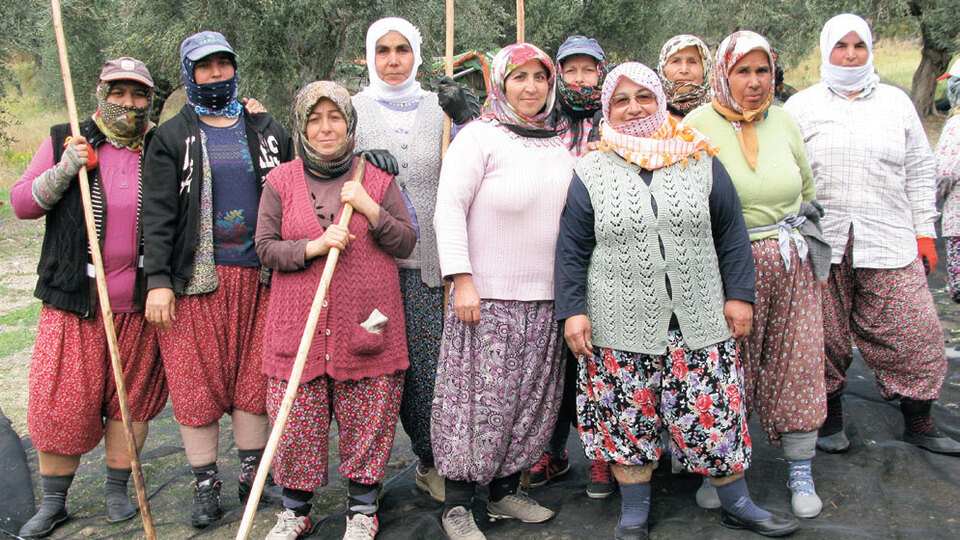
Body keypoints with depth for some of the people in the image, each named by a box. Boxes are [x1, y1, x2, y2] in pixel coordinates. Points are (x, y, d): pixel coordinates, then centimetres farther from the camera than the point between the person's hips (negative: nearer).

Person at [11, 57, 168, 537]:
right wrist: (64, 170, -13)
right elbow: (22, 203, 2)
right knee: (60, 402, 2)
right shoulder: (65, 141, 3)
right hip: (75, 299, 0)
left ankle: (117, 489, 26)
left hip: (138, 302, 1)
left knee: (131, 397, 9)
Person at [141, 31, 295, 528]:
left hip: (257, 276, 2)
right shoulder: (171, 138, 4)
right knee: (198, 382, 2)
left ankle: (253, 476, 23)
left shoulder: (267, 131, 13)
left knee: (254, 378, 8)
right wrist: (158, 280, -13)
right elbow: (157, 213, -3)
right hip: (196, 278, -2)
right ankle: (205, 485, 15)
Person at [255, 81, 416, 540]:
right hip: (298, 327, 0)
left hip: (365, 326, 0)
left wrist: (370, 209, -11)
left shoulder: (377, 179, 6)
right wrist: (314, 247, -15)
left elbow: (406, 243, 4)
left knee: (367, 421, 5)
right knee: (296, 425, 5)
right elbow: (265, 247, 1)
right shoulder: (281, 181, 6)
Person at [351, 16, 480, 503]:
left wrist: (466, 121, -6)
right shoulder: (353, 109, 7)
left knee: (428, 363, -1)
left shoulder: (439, 107, 12)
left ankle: (432, 463, 17)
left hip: (426, 259, 1)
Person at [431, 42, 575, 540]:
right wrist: (462, 279, -18)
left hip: (545, 298, 6)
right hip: (486, 296, -6)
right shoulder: (480, 136, -4)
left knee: (531, 400, 11)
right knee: (477, 400, -4)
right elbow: (449, 208, -10)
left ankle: (505, 490, 26)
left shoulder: (557, 146, 15)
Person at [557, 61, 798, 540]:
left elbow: (731, 234, 9)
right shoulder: (590, 173, 2)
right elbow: (572, 249, 2)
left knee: (715, 413, 7)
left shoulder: (701, 162, 6)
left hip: (700, 322, 1)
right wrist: (572, 311, -5)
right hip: (622, 326, -1)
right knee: (628, 420, 6)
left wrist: (739, 295, 3)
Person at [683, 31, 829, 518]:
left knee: (797, 362, 6)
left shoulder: (783, 122, 10)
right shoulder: (698, 125, -5)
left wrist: (807, 241, 20)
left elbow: (807, 189, 22)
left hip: (791, 262, 4)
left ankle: (800, 472, 19)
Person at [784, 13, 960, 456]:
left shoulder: (896, 102, 14)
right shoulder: (801, 107, 7)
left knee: (913, 335, 2)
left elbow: (919, 173, 16)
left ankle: (919, 424, 19)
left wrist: (924, 233, 10)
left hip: (890, 245, 2)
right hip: (821, 244, -2)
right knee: (825, 337, 4)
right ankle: (830, 419, 23)